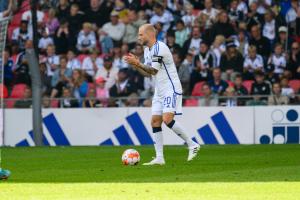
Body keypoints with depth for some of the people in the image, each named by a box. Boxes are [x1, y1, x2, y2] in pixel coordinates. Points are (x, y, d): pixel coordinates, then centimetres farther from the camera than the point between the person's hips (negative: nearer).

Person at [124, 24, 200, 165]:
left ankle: (192, 145, -8)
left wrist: (137, 63, -20)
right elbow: (148, 73, 15)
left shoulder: (160, 48, -17)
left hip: (171, 89, -10)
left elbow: (153, 71, -20)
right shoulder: (147, 50, 14)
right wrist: (136, 65, 1)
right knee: (155, 122, 1)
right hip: (159, 91, 10)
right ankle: (159, 158, 2)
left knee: (167, 119, -21)